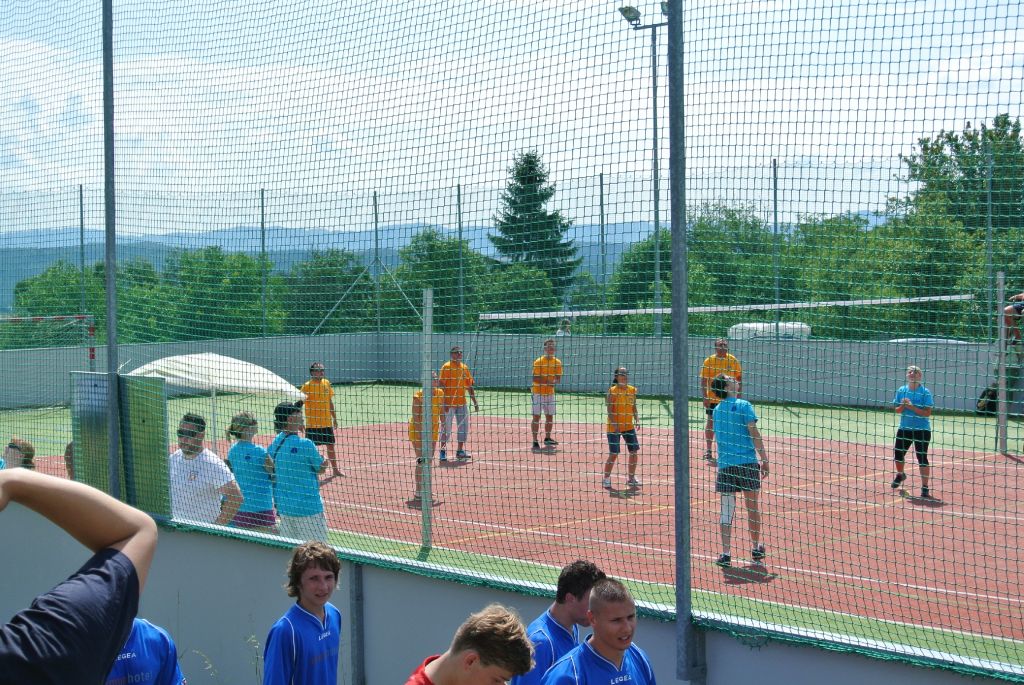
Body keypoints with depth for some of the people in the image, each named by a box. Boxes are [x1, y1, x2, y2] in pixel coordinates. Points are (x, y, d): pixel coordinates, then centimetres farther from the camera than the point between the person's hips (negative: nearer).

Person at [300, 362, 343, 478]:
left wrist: (334, 418, 17)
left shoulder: (327, 383, 6)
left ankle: (335, 469, 29)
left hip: (327, 423, 5)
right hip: (312, 424, -5)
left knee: (330, 446, 16)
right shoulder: (306, 386, -12)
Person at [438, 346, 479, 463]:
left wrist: (475, 403, 11)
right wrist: (444, 402, -20)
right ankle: (442, 452, 9)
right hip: (449, 403, -6)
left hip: (462, 403, 6)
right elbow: (441, 385, -12)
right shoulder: (447, 367, -6)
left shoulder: (464, 368, 11)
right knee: (446, 428, -1)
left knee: (464, 427, 7)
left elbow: (469, 386, 15)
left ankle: (460, 451, 16)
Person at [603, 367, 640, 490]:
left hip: (629, 426, 5)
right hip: (614, 428, -5)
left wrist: (637, 420, -2)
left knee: (634, 451, 3)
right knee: (613, 454, -6)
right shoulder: (612, 391, -10)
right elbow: (610, 410, -13)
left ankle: (631, 479, 17)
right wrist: (615, 425, -22)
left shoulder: (632, 390, 6)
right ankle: (606, 479, 8)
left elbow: (634, 408, 13)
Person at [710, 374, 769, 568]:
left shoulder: (717, 410, 12)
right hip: (748, 463, -3)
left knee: (726, 508, 2)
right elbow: (754, 434, -8)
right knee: (752, 506, 11)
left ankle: (726, 553, -5)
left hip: (725, 464, 3)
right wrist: (765, 459, -4)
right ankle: (756, 548, 23)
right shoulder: (744, 406, -4)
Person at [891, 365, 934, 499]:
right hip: (904, 428, 5)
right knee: (898, 453, 13)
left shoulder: (925, 392, -9)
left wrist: (912, 407, -22)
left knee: (922, 457, -8)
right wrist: (903, 405, -14)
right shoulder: (901, 390, 4)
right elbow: (897, 410, 7)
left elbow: (927, 413, -15)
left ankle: (925, 488, -1)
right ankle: (900, 475, 44)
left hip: (922, 430, -5)